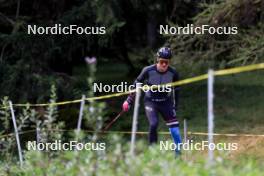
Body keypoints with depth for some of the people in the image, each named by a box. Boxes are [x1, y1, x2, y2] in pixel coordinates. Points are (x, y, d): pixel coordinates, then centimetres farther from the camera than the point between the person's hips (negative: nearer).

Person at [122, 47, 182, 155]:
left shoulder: (173, 73, -14)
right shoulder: (148, 71, -19)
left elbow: (176, 91, 2)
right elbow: (137, 84, -5)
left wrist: (175, 107, 4)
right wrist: (129, 101, -4)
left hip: (166, 102, 2)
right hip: (150, 101, -2)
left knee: (174, 126, -8)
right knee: (153, 124, -23)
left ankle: (179, 152, 1)